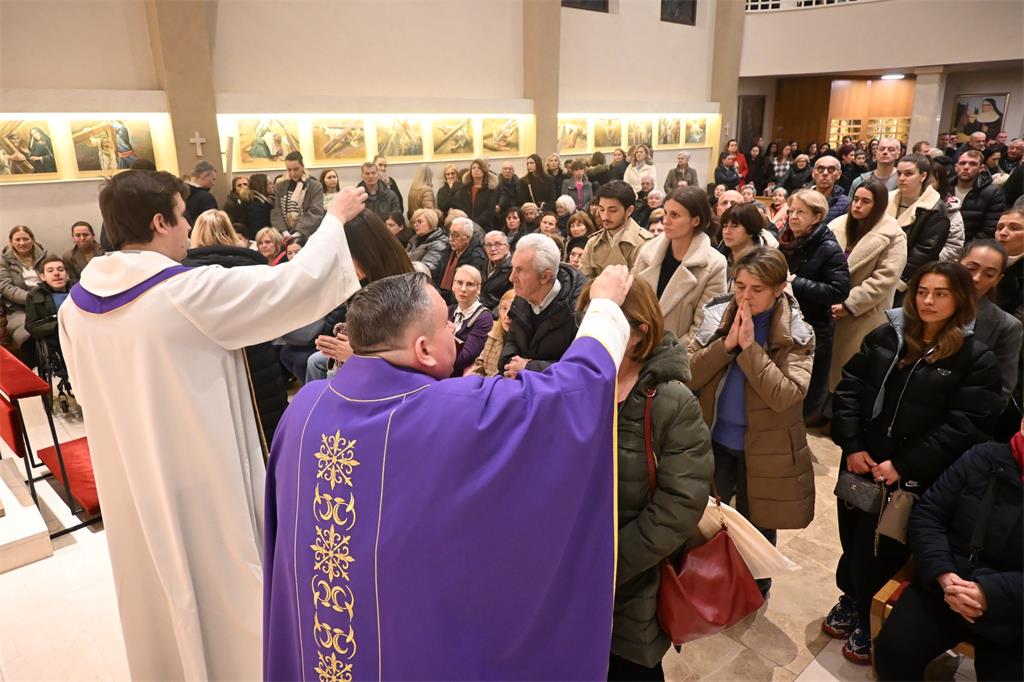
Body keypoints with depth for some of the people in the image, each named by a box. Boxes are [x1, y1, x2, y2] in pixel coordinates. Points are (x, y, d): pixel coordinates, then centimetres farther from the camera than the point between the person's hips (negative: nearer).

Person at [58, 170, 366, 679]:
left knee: (158, 590, 25)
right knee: (222, 590, 14)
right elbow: (298, 281, -19)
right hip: (202, 479, -6)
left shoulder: (77, 303, -1)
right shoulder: (191, 291, -22)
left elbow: (86, 390, 11)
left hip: (129, 483, 7)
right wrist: (335, 218, -5)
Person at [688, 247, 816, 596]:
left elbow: (786, 396, -25)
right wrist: (727, 343, -22)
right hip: (715, 439, 2)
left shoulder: (797, 335, -12)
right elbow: (688, 376, -11)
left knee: (757, 527, 17)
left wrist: (749, 346, -26)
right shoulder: (716, 317, -5)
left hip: (764, 448, -2)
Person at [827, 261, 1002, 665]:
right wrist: (851, 445, -9)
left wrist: (903, 465, -18)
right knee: (852, 538, 17)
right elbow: (848, 389, 1)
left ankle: (870, 623, 32)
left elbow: (963, 426, -13)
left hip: (915, 477, -3)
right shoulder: (885, 337, 2)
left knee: (883, 551, 8)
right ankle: (850, 601, 42)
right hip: (860, 464, 3)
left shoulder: (976, 359, -8)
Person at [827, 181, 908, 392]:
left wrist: (849, 305, -17)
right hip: (829, 309, 5)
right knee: (829, 364, 13)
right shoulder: (837, 226, 7)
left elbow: (883, 280, -15)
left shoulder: (892, 236, -8)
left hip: (863, 317, -4)